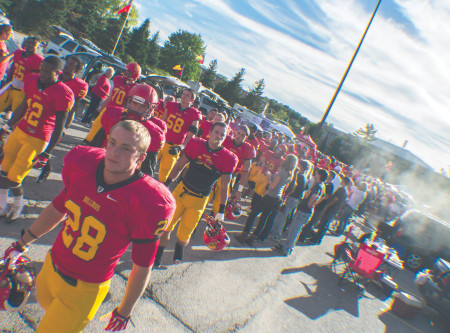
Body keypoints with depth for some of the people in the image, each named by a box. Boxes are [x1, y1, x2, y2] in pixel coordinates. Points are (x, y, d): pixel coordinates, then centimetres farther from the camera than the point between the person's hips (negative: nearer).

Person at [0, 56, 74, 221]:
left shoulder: (62, 94, -18)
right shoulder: (32, 80, 2)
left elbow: (58, 128, -15)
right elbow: (23, 107, 17)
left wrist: (46, 153, -14)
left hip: (38, 140, -7)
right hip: (19, 131, 7)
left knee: (14, 178, 0)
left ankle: (18, 203, 30)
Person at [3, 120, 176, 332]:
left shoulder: (146, 204, -30)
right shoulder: (82, 164, -13)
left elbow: (142, 267, -17)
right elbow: (58, 209, 5)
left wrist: (124, 312, -4)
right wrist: (22, 243, 17)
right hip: (52, 265, 6)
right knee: (47, 306, 31)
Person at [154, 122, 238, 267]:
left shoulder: (227, 158, -9)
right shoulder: (196, 145, -6)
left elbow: (224, 187, -2)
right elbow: (179, 167, 5)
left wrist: (221, 211, 0)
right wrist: (166, 184, 1)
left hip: (199, 201, -1)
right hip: (181, 191, 1)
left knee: (184, 236, 6)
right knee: (166, 226, 1)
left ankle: (179, 249, 41)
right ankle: (157, 257, 23)